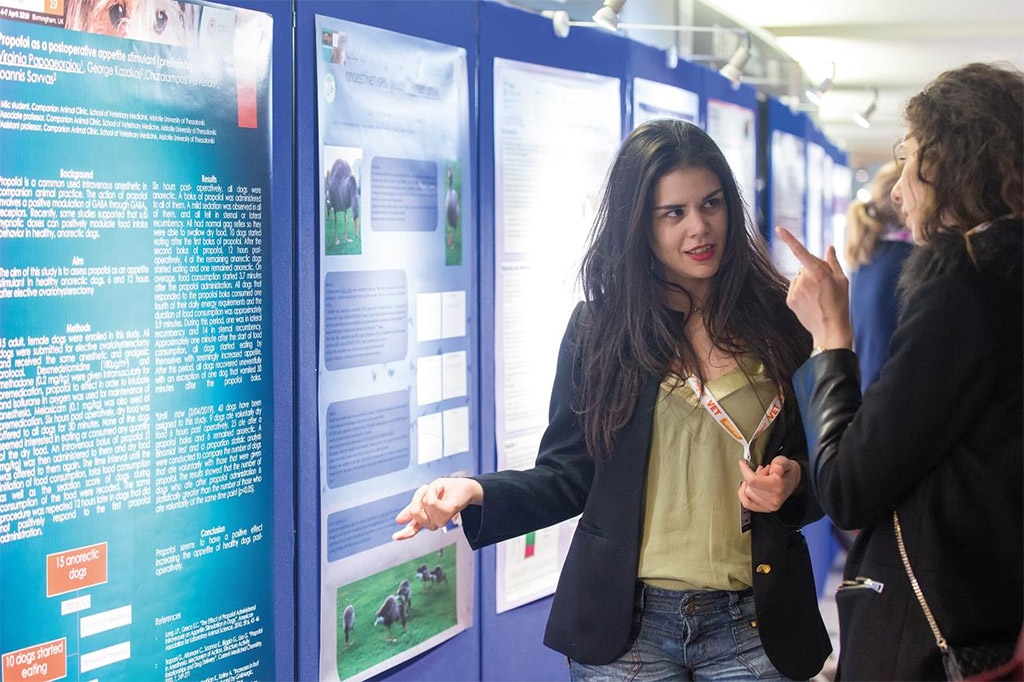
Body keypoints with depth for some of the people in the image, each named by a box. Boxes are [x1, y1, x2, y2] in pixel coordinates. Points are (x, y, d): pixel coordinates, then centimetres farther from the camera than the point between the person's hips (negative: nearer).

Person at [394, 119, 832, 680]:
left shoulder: (781, 323, 1)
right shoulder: (598, 328, 1)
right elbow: (568, 475, 1)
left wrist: (791, 484, -13)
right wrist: (477, 494, -15)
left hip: (752, 625, 1)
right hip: (624, 622, 0)